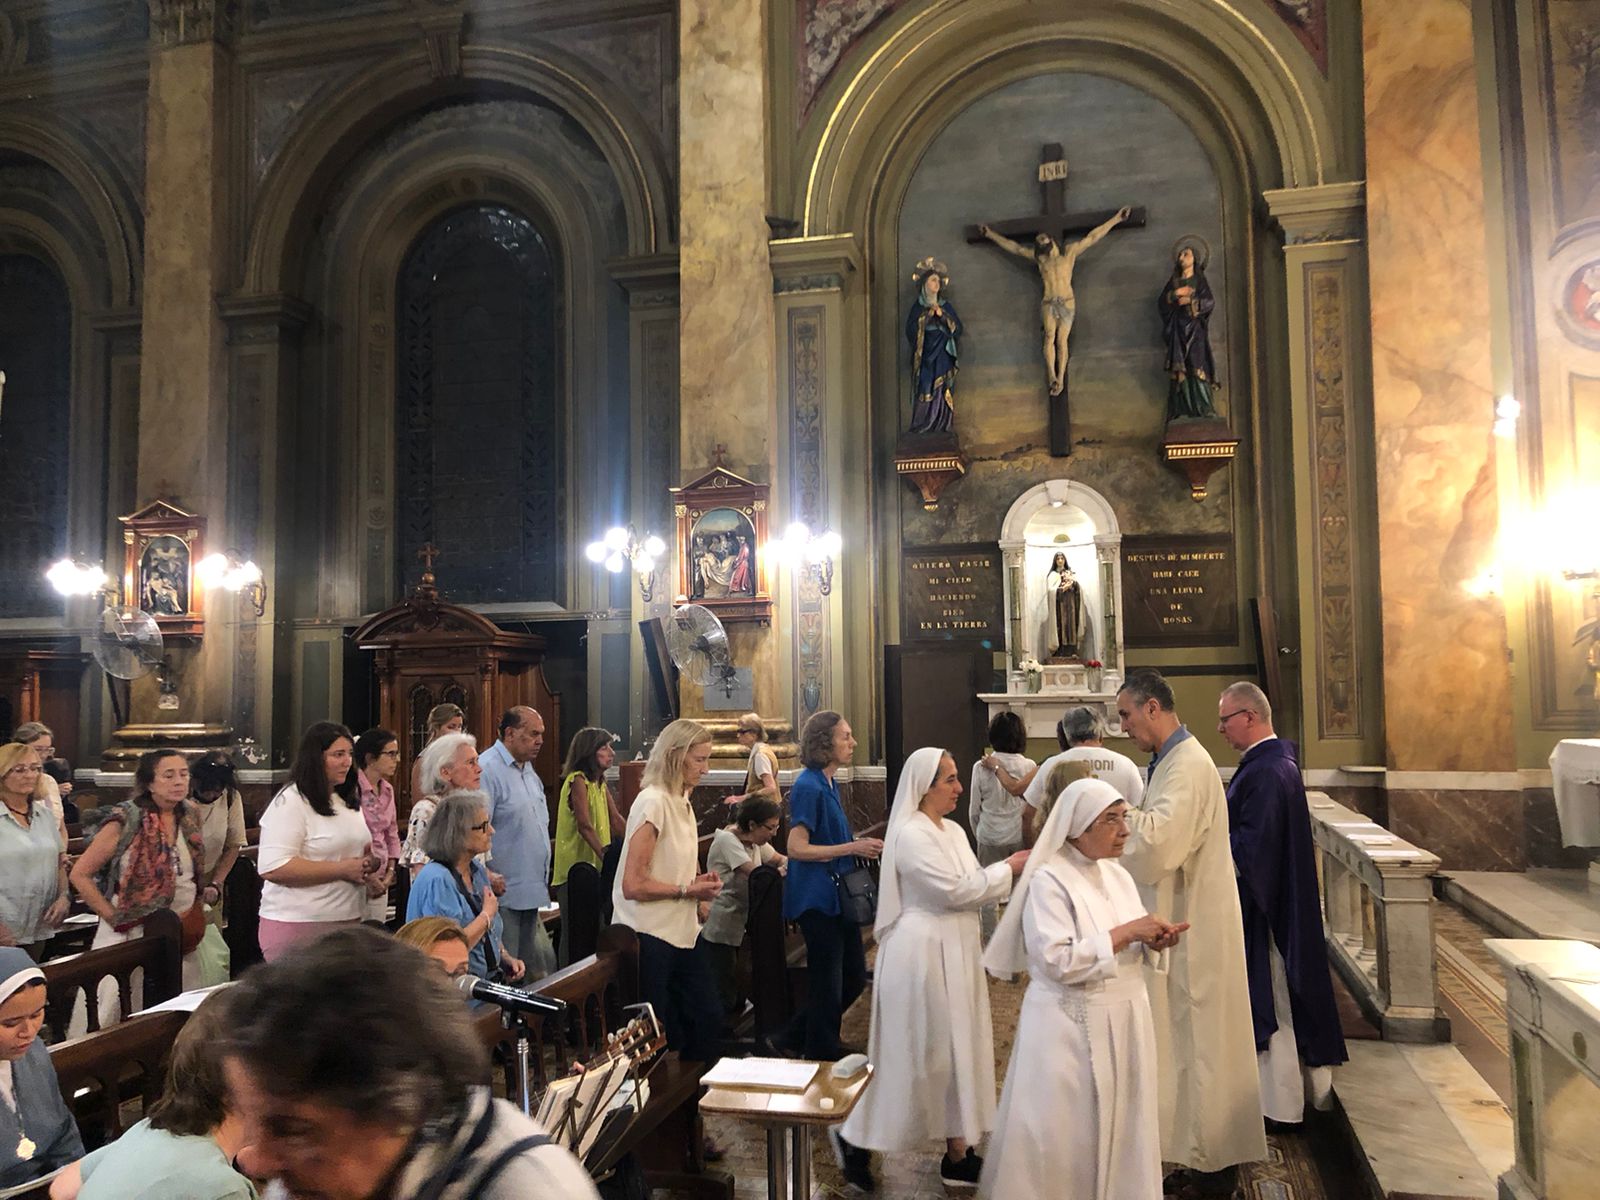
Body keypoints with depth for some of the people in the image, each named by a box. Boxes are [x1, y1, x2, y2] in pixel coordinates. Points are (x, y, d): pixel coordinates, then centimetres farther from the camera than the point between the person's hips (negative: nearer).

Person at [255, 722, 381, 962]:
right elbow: (273, 868, -21)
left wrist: (368, 864, 5)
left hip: (350, 921, 7)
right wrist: (342, 869, -20)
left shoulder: (349, 802, 15)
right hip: (298, 926, -7)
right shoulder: (290, 803, -11)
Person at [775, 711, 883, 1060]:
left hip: (838, 896, 10)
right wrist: (852, 848, -21)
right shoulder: (808, 788, -18)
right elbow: (797, 848, -22)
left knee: (854, 976, 16)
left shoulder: (828, 784, 10)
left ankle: (794, 1040, 28)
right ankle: (822, 1054, 22)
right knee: (828, 983, 3)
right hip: (817, 898, -9)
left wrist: (861, 846, 3)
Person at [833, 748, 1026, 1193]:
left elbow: (971, 886, 11)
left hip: (954, 951, 9)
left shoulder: (953, 831, 10)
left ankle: (959, 1152, 23)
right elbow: (955, 890, -22)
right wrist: (1008, 869, -13)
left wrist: (1007, 870, -5)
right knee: (917, 1053, 2)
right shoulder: (911, 834, -19)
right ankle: (855, 1135, 19)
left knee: (957, 1048, 13)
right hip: (924, 952, -9)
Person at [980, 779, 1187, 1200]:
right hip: (1071, 1027, -7)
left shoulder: (1118, 876, 6)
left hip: (1124, 1020, 7)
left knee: (1119, 1125, 16)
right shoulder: (1049, 881, -16)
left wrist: (1154, 942, -8)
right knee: (1065, 1131, 4)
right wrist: (1126, 932, -22)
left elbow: (1131, 948, 15)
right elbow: (1058, 961, -24)